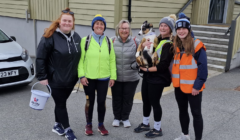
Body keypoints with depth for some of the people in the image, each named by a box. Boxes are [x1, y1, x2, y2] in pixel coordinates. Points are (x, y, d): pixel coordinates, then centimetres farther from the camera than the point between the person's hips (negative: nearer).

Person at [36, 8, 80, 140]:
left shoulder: (77, 37, 5)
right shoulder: (50, 36, -14)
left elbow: (79, 57, 13)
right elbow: (40, 58, -13)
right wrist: (42, 77, -14)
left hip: (70, 79, 5)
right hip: (55, 79, -5)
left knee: (61, 103, 18)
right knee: (61, 104, 4)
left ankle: (58, 125, 36)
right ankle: (67, 129, 19)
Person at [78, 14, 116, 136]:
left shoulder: (108, 41, 6)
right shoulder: (85, 40, -3)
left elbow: (112, 60, 5)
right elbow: (80, 59, -4)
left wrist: (113, 76, 1)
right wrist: (81, 75, -11)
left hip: (103, 78, 2)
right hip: (88, 78, -2)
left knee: (101, 102, 9)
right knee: (90, 101, 11)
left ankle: (101, 125, 27)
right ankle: (88, 125, 28)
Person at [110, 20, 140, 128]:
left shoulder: (136, 42, -5)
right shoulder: (112, 41, -3)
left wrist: (134, 65, -9)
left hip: (131, 78, 0)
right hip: (116, 77, 1)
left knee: (128, 99, 11)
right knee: (116, 98, 13)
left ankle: (125, 118, 32)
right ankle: (117, 117, 34)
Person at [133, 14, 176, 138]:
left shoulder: (169, 44, -14)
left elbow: (163, 65, -20)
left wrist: (147, 69, -15)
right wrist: (143, 44, -6)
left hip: (158, 78, -8)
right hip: (147, 76, 8)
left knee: (154, 102, 2)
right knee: (145, 100, 16)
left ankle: (157, 129, 19)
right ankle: (145, 124, 35)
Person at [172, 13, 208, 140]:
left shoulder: (197, 45, -14)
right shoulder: (176, 45, 6)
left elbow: (202, 67, -15)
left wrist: (198, 85, -17)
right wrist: (174, 79, 6)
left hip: (192, 87, -7)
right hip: (179, 85, 7)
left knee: (196, 113, 5)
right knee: (182, 111, 19)